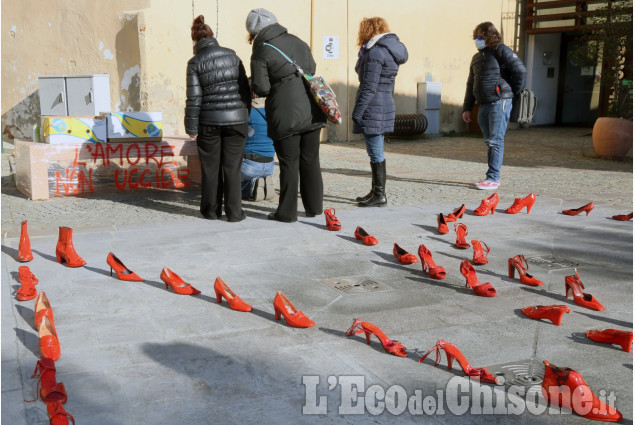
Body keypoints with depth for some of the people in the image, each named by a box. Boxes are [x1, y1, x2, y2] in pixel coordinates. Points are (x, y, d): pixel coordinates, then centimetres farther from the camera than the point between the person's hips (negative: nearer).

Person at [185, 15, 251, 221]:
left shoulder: (195, 62, -3)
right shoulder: (232, 55, 3)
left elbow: (194, 98, -6)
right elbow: (245, 88, 5)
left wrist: (191, 127, 1)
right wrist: (245, 114, 15)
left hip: (209, 121, -1)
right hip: (236, 119, 1)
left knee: (210, 168, 11)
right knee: (232, 167, 6)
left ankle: (211, 210, 19)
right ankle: (234, 212, 7)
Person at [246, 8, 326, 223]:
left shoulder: (261, 53, -9)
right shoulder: (297, 42, 10)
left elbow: (261, 88, -12)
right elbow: (312, 69, 20)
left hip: (286, 115, -5)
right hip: (311, 111, 6)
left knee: (289, 164, 3)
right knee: (311, 160, 13)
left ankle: (287, 212, 10)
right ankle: (314, 207, 22)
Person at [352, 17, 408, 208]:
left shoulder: (375, 52, -14)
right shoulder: (391, 50, 15)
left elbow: (369, 87, -19)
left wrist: (357, 113, -17)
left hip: (373, 108, -10)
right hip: (386, 105, 10)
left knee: (376, 153, -5)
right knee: (376, 152, 16)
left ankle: (379, 195, 0)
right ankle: (376, 191, 24)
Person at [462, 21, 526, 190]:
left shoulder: (501, 51, -5)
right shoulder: (477, 57, 19)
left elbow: (520, 71, -10)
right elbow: (471, 84, 22)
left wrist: (513, 93, -2)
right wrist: (467, 108, 18)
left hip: (499, 103, -7)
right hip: (483, 105, 8)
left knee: (495, 141, -8)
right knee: (489, 141, 10)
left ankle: (493, 178, -6)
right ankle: (493, 176, 17)